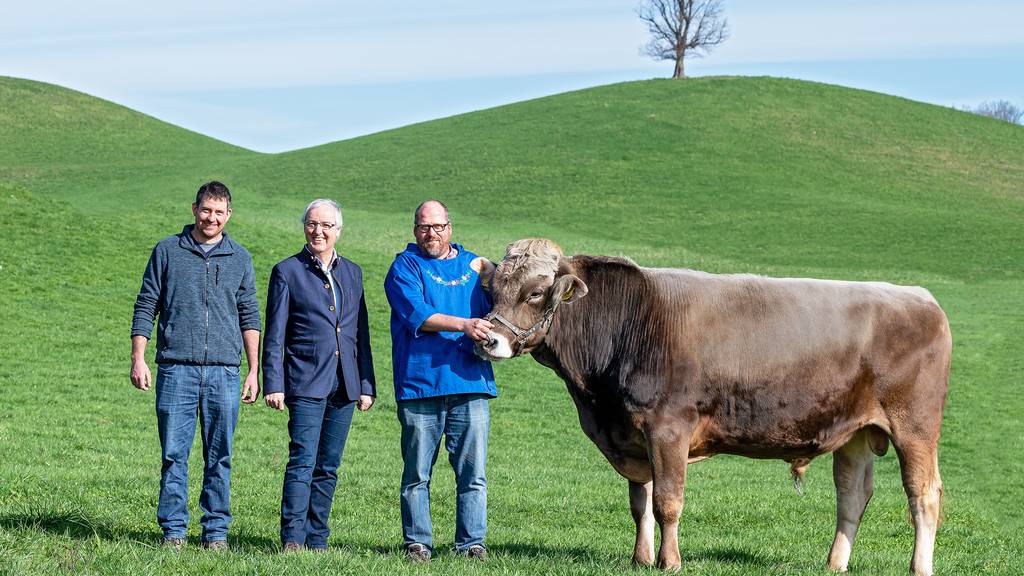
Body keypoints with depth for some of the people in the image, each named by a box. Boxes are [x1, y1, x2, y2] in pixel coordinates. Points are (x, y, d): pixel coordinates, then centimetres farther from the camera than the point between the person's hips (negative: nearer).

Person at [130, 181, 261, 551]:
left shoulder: (239, 259, 11)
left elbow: (249, 317, 13)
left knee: (220, 456, 2)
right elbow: (145, 307, 8)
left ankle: (216, 531, 9)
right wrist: (138, 359, 0)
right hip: (176, 369, -1)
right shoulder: (168, 251, 7)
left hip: (224, 372, 1)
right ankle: (173, 530, 5)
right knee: (174, 454, -1)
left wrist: (254, 371, 8)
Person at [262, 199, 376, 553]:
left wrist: (367, 385, 12)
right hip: (306, 383, -5)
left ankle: (317, 539, 11)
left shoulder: (352, 272, 15)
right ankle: (293, 539, -14)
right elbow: (274, 335, 0)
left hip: (344, 386, 5)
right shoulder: (288, 271, 2)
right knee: (303, 461, -13)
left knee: (328, 467, 6)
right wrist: (273, 384, -8)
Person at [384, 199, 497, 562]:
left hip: (470, 383, 3)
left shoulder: (475, 265, 18)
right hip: (419, 383, -3)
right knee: (417, 474, 2)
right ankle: (417, 543, 8)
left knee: (473, 473, 0)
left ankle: (471, 543, 6)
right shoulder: (405, 267, 5)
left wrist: (496, 333, -3)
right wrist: (464, 325, -20)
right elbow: (416, 314, -10)